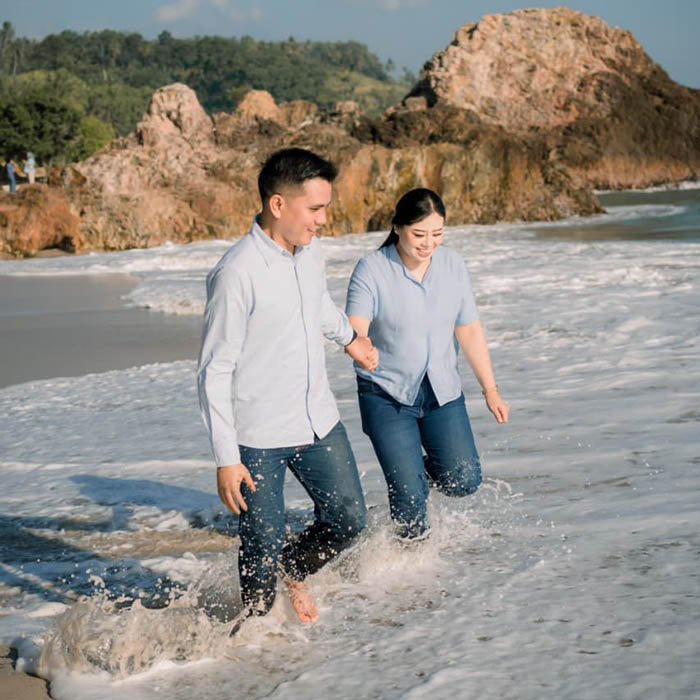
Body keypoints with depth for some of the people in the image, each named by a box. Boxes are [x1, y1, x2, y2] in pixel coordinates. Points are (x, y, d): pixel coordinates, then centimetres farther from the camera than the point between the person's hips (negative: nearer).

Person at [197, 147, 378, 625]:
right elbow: (215, 371, -18)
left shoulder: (310, 250, 1)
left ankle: (295, 572, 40)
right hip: (258, 437, -7)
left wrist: (350, 338, 43)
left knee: (348, 520, 11)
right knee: (263, 548, 2)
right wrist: (226, 458, -18)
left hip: (318, 420, 7)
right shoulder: (237, 273, -22)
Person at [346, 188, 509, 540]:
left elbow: (469, 331, 5)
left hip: (442, 390, 4)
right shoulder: (372, 269, -15)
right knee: (409, 495, -7)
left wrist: (491, 390, 6)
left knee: (464, 481, -1)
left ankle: (420, 468, 32)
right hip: (387, 394, -4)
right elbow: (355, 332, -24)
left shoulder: (453, 264, -2)